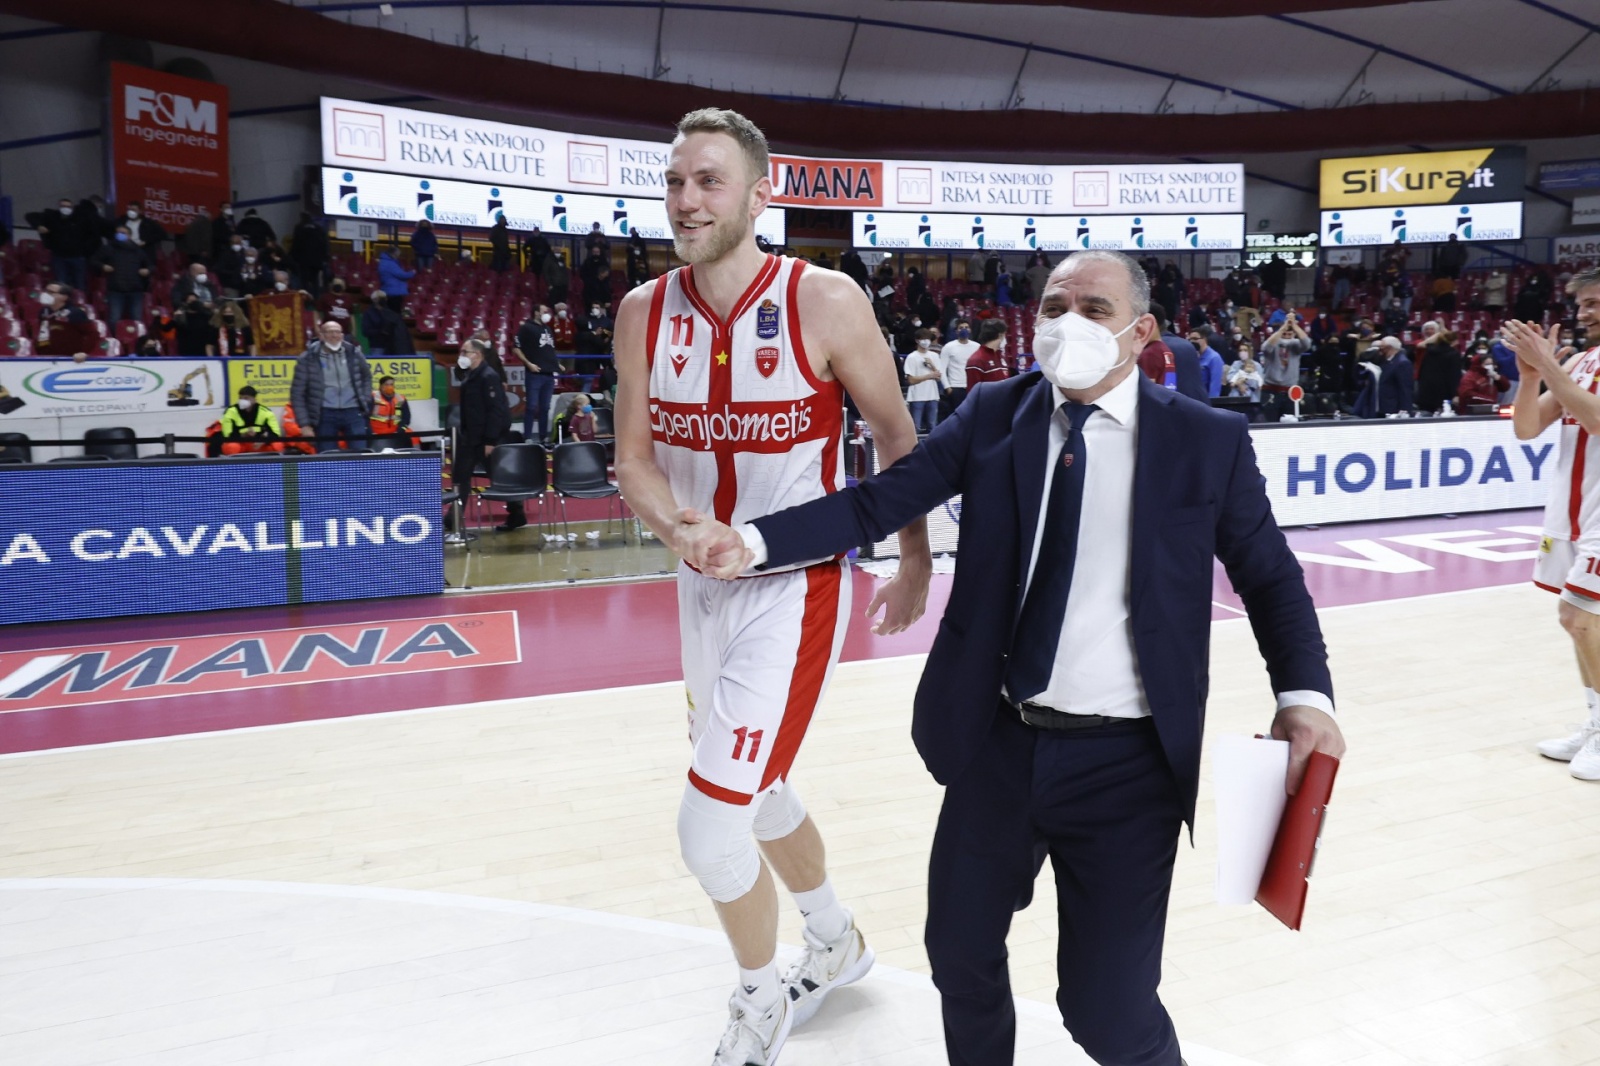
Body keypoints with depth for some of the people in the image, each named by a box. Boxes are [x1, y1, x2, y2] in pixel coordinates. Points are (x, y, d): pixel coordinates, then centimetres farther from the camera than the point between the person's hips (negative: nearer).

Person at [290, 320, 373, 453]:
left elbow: (366, 376, 24)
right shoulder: (308, 358, -3)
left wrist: (365, 399, 12)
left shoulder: (353, 353, 5)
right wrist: (305, 423, -4)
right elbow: (297, 393, 1)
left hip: (353, 412, 2)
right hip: (325, 415, -2)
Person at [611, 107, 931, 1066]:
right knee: (754, 790, 21)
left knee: (710, 826, -10)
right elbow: (635, 458, 4)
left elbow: (896, 433, -3)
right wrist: (677, 526, -17)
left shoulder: (824, 302, -14)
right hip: (705, 584, 6)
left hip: (797, 585, -6)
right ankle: (838, 944, 49)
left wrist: (917, 563, 2)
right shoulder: (645, 312, -2)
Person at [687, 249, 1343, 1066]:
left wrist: (1304, 695, -14)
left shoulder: (1208, 441, -4)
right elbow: (877, 503, -5)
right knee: (960, 954, 20)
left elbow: (1270, 576, 2)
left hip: (1126, 763, -3)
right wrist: (751, 540, -19)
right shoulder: (995, 414, 0)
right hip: (996, 745, 3)